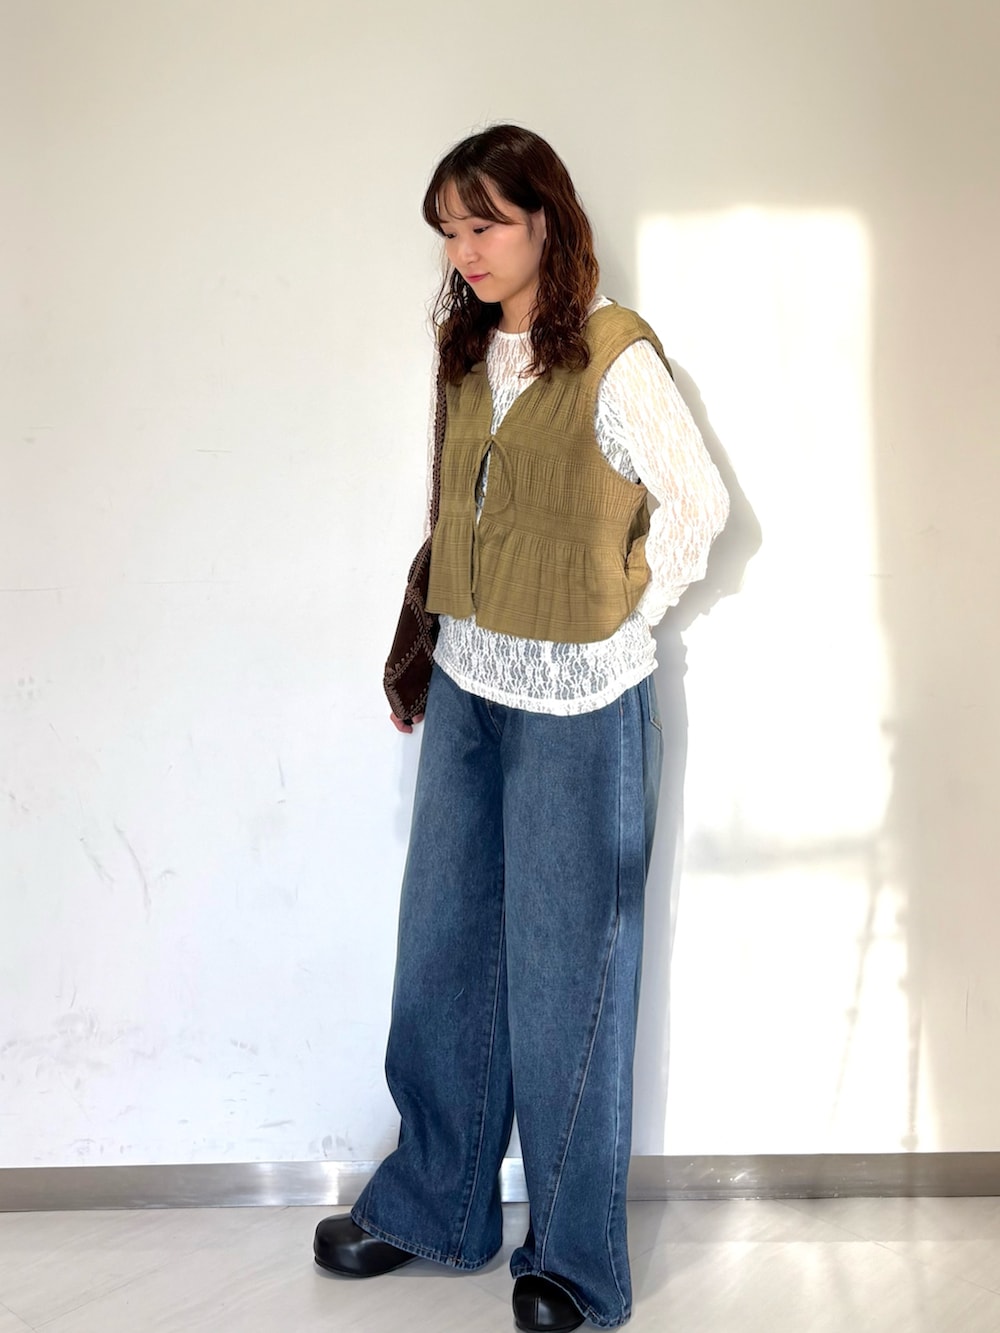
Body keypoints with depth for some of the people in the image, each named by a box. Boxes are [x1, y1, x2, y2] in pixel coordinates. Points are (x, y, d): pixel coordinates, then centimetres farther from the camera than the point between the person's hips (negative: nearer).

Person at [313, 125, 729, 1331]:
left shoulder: (615, 357, -12)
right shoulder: (467, 349, 8)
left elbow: (698, 504, -8)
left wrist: (622, 619, -2)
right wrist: (423, 651, 13)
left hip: (576, 702, -6)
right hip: (467, 685, 7)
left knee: (564, 971, 4)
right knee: (444, 947, 14)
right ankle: (431, 1201, 34)